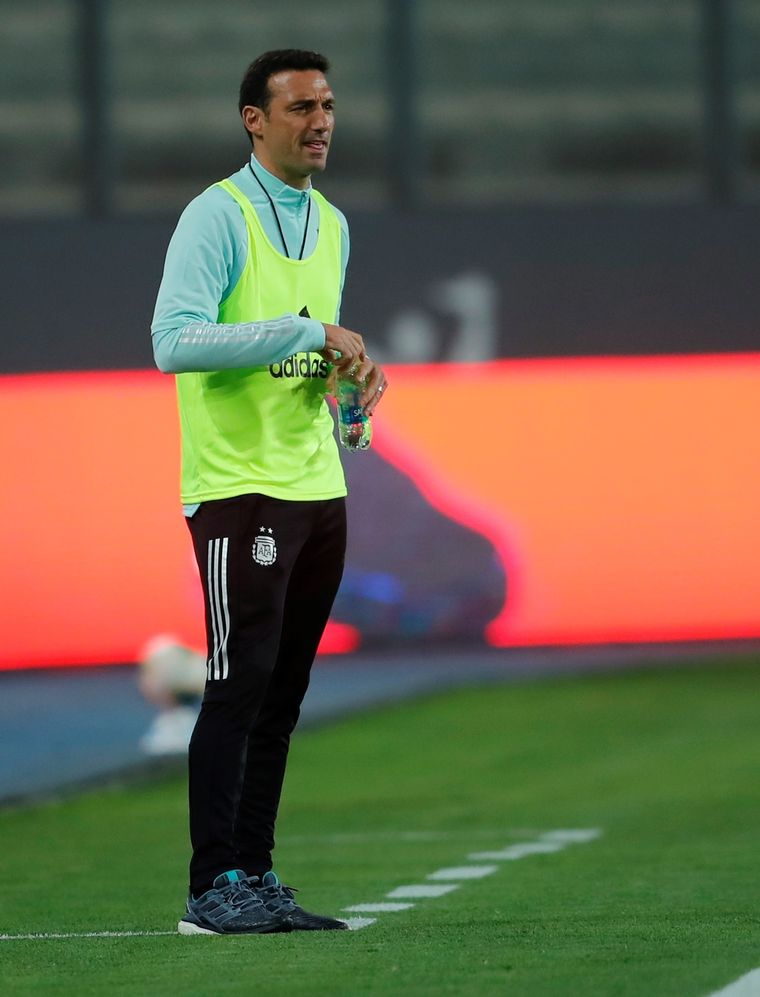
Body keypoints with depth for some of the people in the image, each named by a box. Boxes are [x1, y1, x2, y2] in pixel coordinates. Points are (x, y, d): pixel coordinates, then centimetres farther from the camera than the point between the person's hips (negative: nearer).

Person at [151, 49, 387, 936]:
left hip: (318, 490, 7)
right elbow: (174, 341, -21)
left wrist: (355, 371, 4)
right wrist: (312, 334, -22)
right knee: (239, 685, -9)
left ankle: (256, 878, 12)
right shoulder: (218, 216, -9)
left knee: (281, 696, 8)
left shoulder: (331, 225, 16)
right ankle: (214, 889, -6)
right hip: (239, 489, -7)